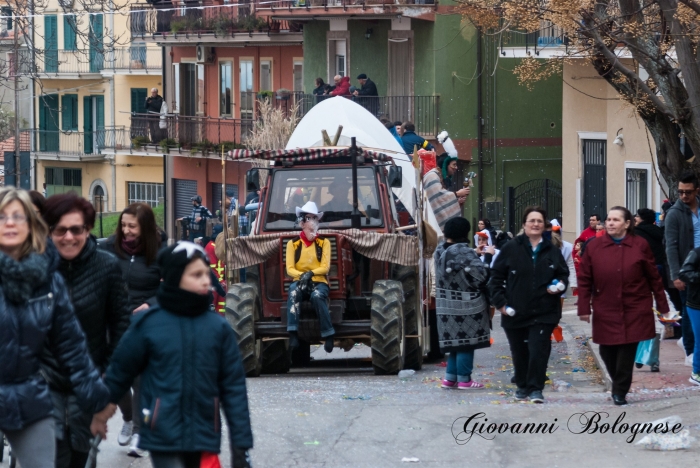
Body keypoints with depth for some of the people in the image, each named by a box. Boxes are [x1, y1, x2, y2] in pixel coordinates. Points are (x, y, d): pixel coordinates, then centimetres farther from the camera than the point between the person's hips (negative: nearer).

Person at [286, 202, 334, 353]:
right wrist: (301, 275, -19)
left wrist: (310, 273, -19)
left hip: (319, 281, -1)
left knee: (317, 296, -37)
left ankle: (328, 334, -30)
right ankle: (293, 333, -42)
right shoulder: (293, 243, 8)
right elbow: (290, 269, 1)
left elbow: (325, 267, -1)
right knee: (293, 292, -37)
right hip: (300, 280, 1)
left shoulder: (324, 242, 8)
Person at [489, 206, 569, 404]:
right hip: (515, 312, 0)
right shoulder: (511, 249, 0)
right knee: (519, 352, 9)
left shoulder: (552, 251, 6)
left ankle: (536, 388, -3)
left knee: (539, 350, -10)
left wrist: (559, 286, -5)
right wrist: (500, 302, -5)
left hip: (543, 312, 0)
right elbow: (496, 277, 3)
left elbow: (563, 275, 17)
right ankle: (522, 385, 25)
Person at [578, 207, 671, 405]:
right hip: (605, 312, 2)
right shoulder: (594, 247, 1)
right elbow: (584, 280, 2)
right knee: (607, 352, 6)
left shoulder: (640, 245, 0)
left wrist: (662, 305, 5)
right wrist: (584, 308, -2)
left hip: (634, 311, -1)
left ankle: (620, 392, 6)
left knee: (627, 351, -5)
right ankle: (619, 385, 30)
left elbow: (654, 277, 3)